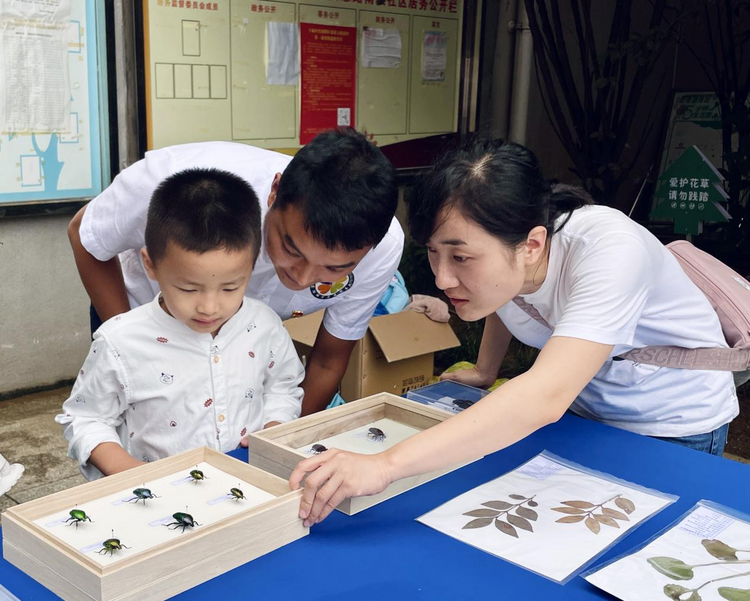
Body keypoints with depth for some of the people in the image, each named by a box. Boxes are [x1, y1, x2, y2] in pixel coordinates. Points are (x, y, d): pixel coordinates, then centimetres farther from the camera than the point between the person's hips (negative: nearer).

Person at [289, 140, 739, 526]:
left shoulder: (608, 249, -39)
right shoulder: (490, 245, -18)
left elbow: (545, 398, -52)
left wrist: (385, 465, -57)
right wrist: (485, 373, 19)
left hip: (674, 426, -5)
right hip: (579, 409, 5)